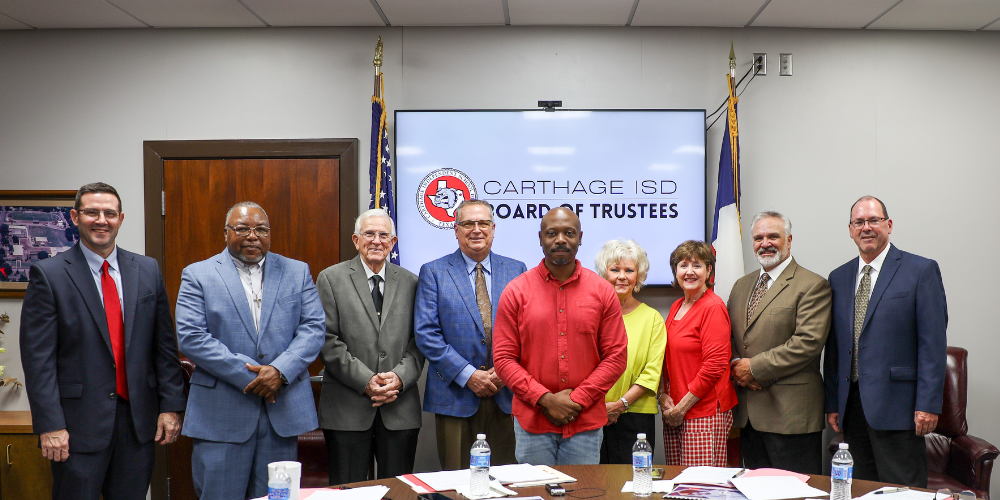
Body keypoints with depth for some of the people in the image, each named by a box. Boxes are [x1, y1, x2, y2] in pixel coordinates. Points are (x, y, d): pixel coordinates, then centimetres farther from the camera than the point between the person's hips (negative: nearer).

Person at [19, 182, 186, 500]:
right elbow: (38, 357, -7)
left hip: (138, 421, 3)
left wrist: (170, 406, 2)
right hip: (79, 423, -3)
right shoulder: (48, 274, -4)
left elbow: (164, 345, 7)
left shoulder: (147, 270, 7)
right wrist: (49, 426, -12)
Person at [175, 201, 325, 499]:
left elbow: (313, 328, 2)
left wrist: (280, 371, -14)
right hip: (221, 415, -2)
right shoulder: (198, 275, 3)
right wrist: (248, 374, -14)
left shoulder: (297, 272, 10)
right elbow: (191, 337, -7)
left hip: (284, 410, 2)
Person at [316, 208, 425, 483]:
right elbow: (329, 341, -4)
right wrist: (365, 381, -13)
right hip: (347, 407, -2)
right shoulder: (331, 279, 2)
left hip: (400, 408, 2)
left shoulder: (410, 282, 9)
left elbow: (418, 341, 6)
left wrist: (400, 377, -11)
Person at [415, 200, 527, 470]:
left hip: (506, 395, 2)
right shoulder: (433, 272, 3)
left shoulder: (516, 270, 10)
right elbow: (426, 334, -5)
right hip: (455, 396, -2)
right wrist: (468, 375, -12)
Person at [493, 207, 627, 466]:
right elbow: (503, 358, -2)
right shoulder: (516, 291, 1)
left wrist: (578, 400, -8)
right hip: (532, 422, 0)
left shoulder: (602, 291, 3)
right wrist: (545, 400, -11)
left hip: (586, 422, 1)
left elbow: (616, 356, 1)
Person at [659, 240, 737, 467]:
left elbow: (714, 366, -15)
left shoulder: (713, 307, -10)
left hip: (705, 414, -7)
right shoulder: (676, 307, 14)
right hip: (674, 414, 7)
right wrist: (663, 396, 2)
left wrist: (681, 408, -12)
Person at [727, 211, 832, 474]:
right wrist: (736, 364, -3)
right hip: (748, 413, 7)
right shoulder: (742, 285, 17)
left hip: (790, 413, -6)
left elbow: (808, 342, -16)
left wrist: (755, 367, -15)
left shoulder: (812, 285, -6)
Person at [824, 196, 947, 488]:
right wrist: (832, 403, 9)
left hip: (896, 406, -5)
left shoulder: (922, 271, -2)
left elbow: (933, 343, -7)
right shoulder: (838, 278, 13)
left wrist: (928, 404, -13)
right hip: (852, 405, 5)